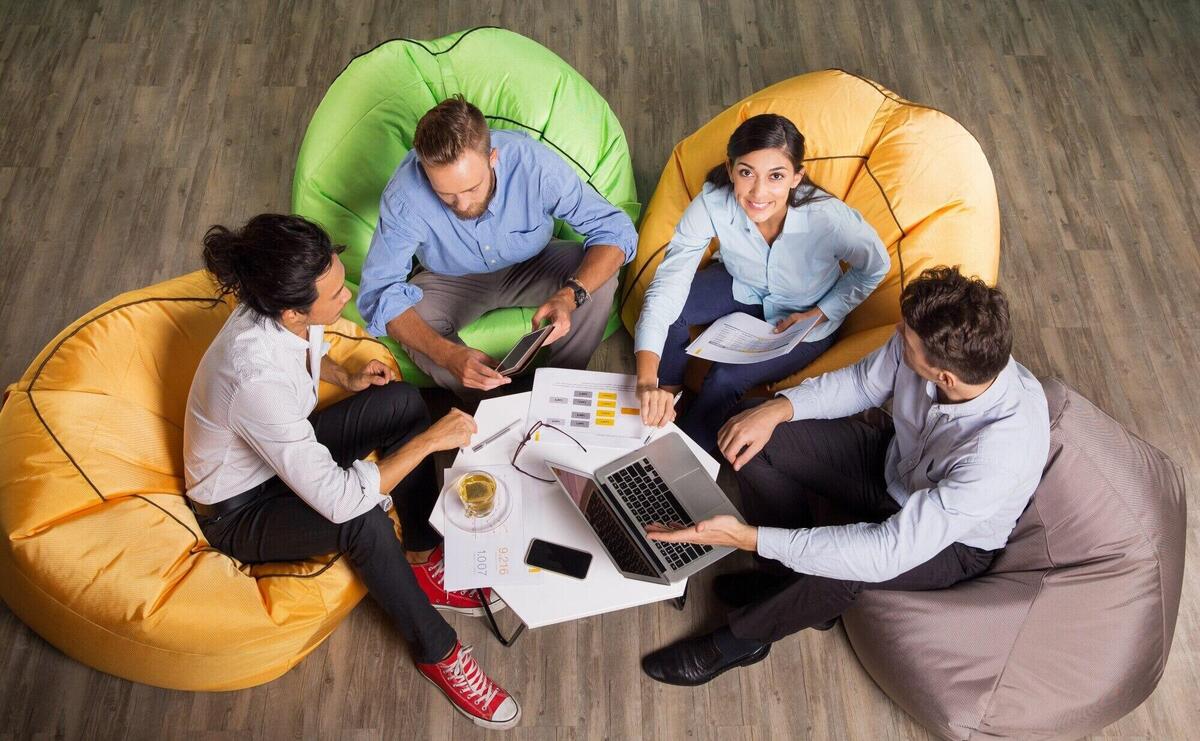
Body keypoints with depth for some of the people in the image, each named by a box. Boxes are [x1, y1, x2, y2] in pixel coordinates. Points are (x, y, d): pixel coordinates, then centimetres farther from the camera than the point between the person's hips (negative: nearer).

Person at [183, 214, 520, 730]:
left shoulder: (282, 311, -18)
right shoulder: (255, 378, -41)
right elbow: (338, 501, -40)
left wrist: (345, 377, -7)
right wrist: (429, 440, -33)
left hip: (287, 449, 8)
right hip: (241, 512, -8)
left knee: (402, 400, -6)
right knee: (360, 519, -34)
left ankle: (423, 562, 3)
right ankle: (437, 654, -9)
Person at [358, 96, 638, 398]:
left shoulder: (533, 163, -32)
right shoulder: (404, 195, -32)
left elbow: (616, 229, -26)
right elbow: (378, 292, -30)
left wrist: (570, 296, -45)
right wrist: (448, 354, -46)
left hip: (531, 265, 1)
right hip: (452, 281, 0)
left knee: (600, 281, -28)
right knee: (417, 330, -31)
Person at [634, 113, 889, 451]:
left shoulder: (829, 219, -36)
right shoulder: (712, 203, -32)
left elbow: (875, 267, -12)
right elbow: (667, 286, -38)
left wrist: (819, 315, -18)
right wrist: (647, 381, -48)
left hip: (804, 316, -2)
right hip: (741, 287, 2)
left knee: (726, 377, -23)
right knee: (670, 307, -24)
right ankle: (669, 396, 3)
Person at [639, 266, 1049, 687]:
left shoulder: (1002, 451, -42)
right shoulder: (920, 337, -26)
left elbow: (890, 553, -41)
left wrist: (749, 538, -42)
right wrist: (779, 408, -22)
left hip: (953, 543, -6)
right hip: (894, 463, 6)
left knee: (835, 570, -35)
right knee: (756, 439, -7)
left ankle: (742, 638, -1)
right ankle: (789, 578, 13)